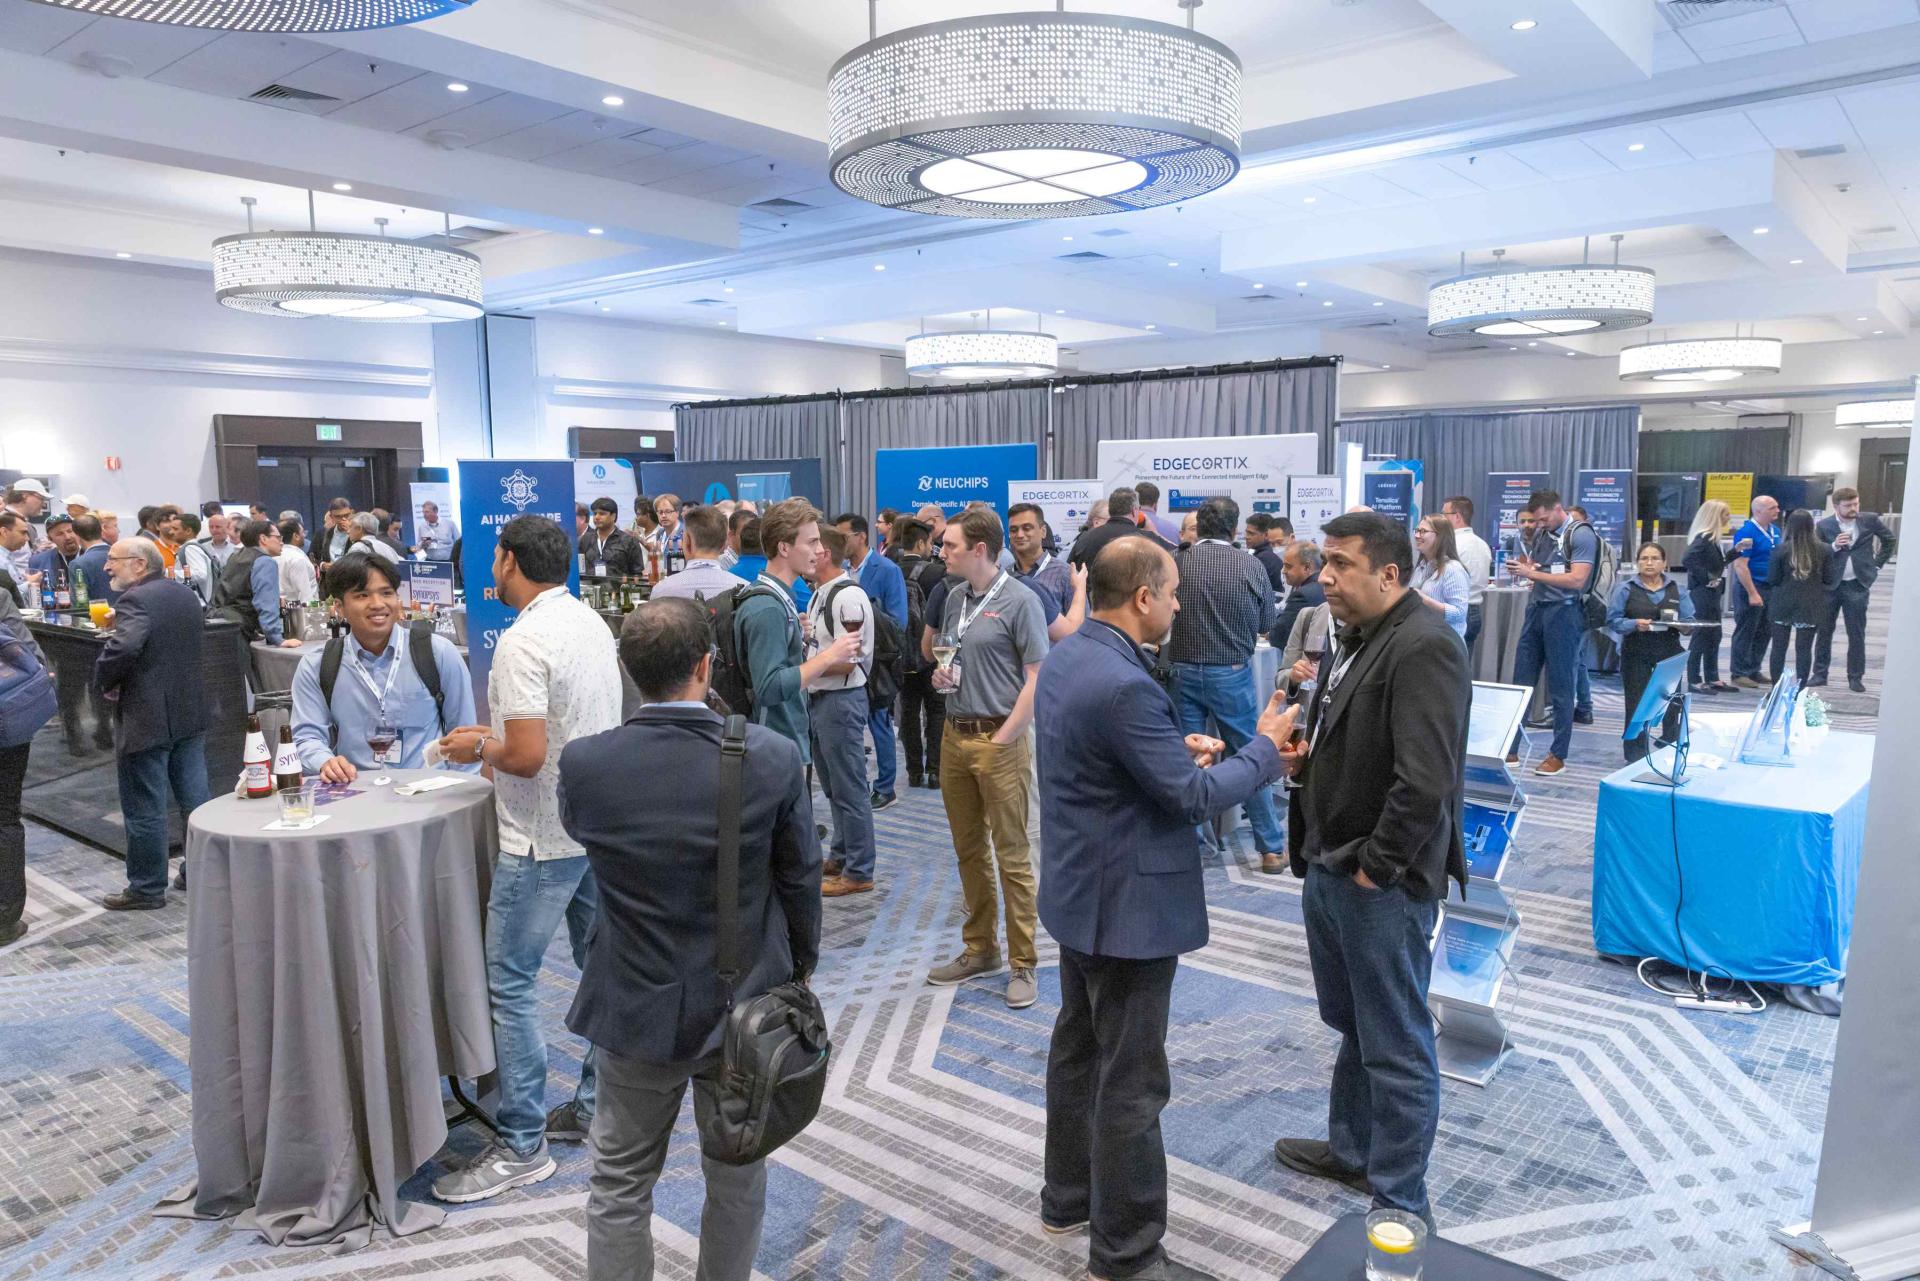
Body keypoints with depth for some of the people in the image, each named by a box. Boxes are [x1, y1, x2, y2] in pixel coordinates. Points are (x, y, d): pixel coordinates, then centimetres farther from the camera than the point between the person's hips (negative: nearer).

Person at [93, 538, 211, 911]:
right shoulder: (186, 594, 9)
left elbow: (123, 646, -33)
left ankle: (147, 889, 11)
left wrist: (105, 680, -15)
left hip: (147, 719, -8)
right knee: (194, 797, 14)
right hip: (190, 712, 8)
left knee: (144, 808, 2)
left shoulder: (137, 600, -17)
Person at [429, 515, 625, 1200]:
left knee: (511, 983, 0)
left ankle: (521, 1145, 8)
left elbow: (527, 756, -24)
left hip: (543, 838, -9)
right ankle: (598, 1105, 29)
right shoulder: (592, 621, 8)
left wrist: (477, 747, -5)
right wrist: (496, 731, 16)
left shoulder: (523, 640, -20)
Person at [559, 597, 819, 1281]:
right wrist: (800, 967, 10)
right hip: (747, 1006, 0)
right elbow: (801, 879, -7)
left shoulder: (583, 763, -18)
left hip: (636, 1008, 0)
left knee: (619, 1187, 19)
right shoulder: (773, 757, -20)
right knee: (737, 1180, 21)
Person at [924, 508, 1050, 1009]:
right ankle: (980, 950, 29)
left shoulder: (1019, 600, -10)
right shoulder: (953, 598, 10)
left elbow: (1037, 678, -12)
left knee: (1012, 856, 0)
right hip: (954, 736, 7)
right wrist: (939, 673, 1)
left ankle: (1023, 963, 10)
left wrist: (1003, 739, -14)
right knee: (969, 851, 16)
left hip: (999, 739, -7)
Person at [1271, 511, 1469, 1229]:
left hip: (1381, 884, -10)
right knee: (1351, 1025, 24)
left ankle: (1400, 1207, 19)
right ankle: (1352, 1150, 42)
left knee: (1395, 1047, 4)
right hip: (1330, 869, 10)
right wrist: (1306, 755, 5)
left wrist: (1375, 868, -18)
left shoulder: (1423, 647, -20)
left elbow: (1425, 779, -26)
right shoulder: (1356, 640, 12)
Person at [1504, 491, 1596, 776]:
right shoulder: (1540, 533, 12)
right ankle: (1510, 749, 12)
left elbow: (1577, 580, -17)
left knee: (1560, 688, 1)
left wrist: (1532, 573, -19)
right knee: (1521, 683, 6)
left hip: (1563, 612, -7)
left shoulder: (1581, 535, -8)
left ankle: (1558, 755, 10)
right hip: (1536, 609, 7)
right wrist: (1521, 566, -4)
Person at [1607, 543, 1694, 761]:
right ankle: (1636, 756, 7)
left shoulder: (1677, 590, 12)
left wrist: (1682, 625, -16)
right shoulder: (1625, 588, 4)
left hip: (1669, 653, 2)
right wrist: (1635, 624, -20)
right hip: (1636, 655, -2)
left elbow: (1689, 620, 7)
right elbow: (1613, 620, -3)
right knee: (1637, 705, -1)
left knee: (1672, 702, 1)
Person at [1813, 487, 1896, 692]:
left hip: (1857, 586, 0)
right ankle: (1820, 674, 16)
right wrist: (1834, 546, -20)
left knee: (1857, 634, 3)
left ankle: (1856, 677, 10)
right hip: (1830, 585, 0)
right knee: (1824, 631, 7)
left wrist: (1878, 562, 11)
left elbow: (1889, 539, 16)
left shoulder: (1870, 520, -1)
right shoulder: (1824, 526, -5)